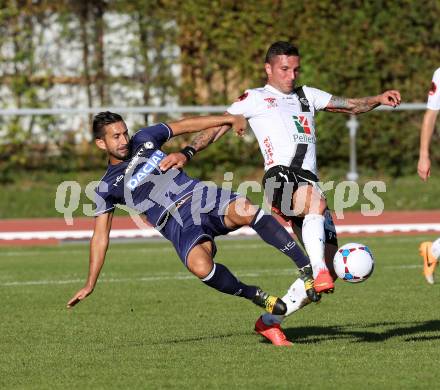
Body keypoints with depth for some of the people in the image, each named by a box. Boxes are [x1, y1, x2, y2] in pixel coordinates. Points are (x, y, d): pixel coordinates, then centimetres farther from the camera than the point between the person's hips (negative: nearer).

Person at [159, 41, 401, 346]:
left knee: (329, 270, -5)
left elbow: (352, 106, 29)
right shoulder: (255, 98, 16)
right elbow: (218, 127, 12)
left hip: (311, 183, 6)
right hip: (281, 175, -6)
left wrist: (378, 100, 9)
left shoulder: (307, 96, 29)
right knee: (316, 201, -41)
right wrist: (187, 153, -1)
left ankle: (271, 319, 3)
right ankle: (318, 270, -48)